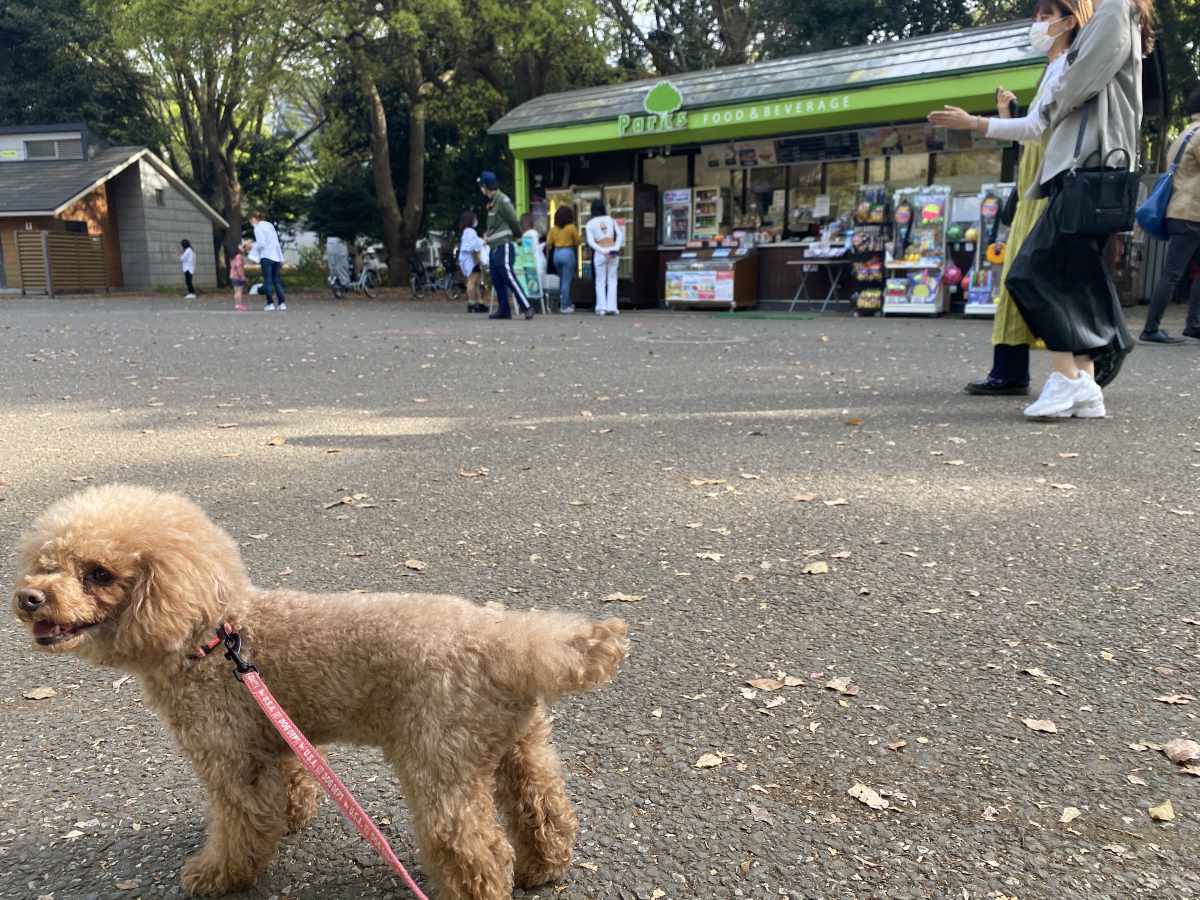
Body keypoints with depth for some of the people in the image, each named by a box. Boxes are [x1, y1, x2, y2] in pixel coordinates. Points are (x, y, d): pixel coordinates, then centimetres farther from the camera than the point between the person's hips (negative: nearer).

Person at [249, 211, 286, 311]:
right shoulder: (270, 225, 17)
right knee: (276, 280, 9)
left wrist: (253, 246, 6)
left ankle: (271, 303, -6)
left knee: (267, 280, -2)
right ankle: (282, 303, 3)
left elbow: (261, 243, -14)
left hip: (266, 257, -6)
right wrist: (281, 258, 18)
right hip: (276, 256, 6)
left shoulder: (258, 228, -4)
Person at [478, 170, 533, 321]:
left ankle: (526, 307, -16)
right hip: (494, 247, 10)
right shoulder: (491, 202, 16)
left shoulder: (502, 200, -12)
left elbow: (513, 221, -11)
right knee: (497, 280, 8)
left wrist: (517, 235, 2)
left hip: (504, 246, -10)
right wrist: (488, 234, 11)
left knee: (509, 277, -15)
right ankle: (503, 310, 12)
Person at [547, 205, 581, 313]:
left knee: (562, 280, 18)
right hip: (568, 253, -5)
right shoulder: (571, 228, -9)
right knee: (566, 281, 0)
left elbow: (548, 243, 4)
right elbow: (577, 242, -3)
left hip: (556, 253, 5)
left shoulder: (553, 228, 3)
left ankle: (567, 303, 26)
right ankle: (564, 306, 0)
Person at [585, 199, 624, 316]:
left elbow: (591, 242, -9)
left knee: (600, 281, 6)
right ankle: (611, 307, -1)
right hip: (614, 252, 1)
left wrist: (603, 251, -13)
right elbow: (619, 234, -1)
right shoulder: (611, 220, 8)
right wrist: (616, 248, -10)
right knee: (612, 280, 6)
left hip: (599, 253, -1)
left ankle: (601, 308, -1)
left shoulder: (590, 224, 3)